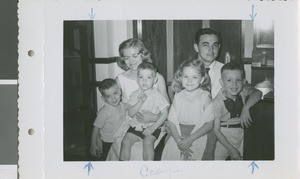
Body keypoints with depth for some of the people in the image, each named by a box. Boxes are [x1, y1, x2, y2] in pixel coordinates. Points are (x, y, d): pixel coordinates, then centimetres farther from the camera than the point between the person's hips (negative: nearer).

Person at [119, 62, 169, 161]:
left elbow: (164, 114, -8)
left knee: (148, 142, -29)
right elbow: (130, 113, -3)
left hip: (152, 126, -3)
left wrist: (152, 128, -16)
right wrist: (140, 102, -19)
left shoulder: (157, 96, -6)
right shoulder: (135, 95, 3)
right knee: (125, 141, -16)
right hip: (136, 125, 3)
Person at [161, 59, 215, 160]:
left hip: (198, 137, -3)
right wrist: (178, 140, -11)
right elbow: (171, 121, 4)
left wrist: (190, 139, -12)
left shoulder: (205, 97, -3)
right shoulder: (178, 97, 6)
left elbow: (209, 124, -5)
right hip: (178, 137, 3)